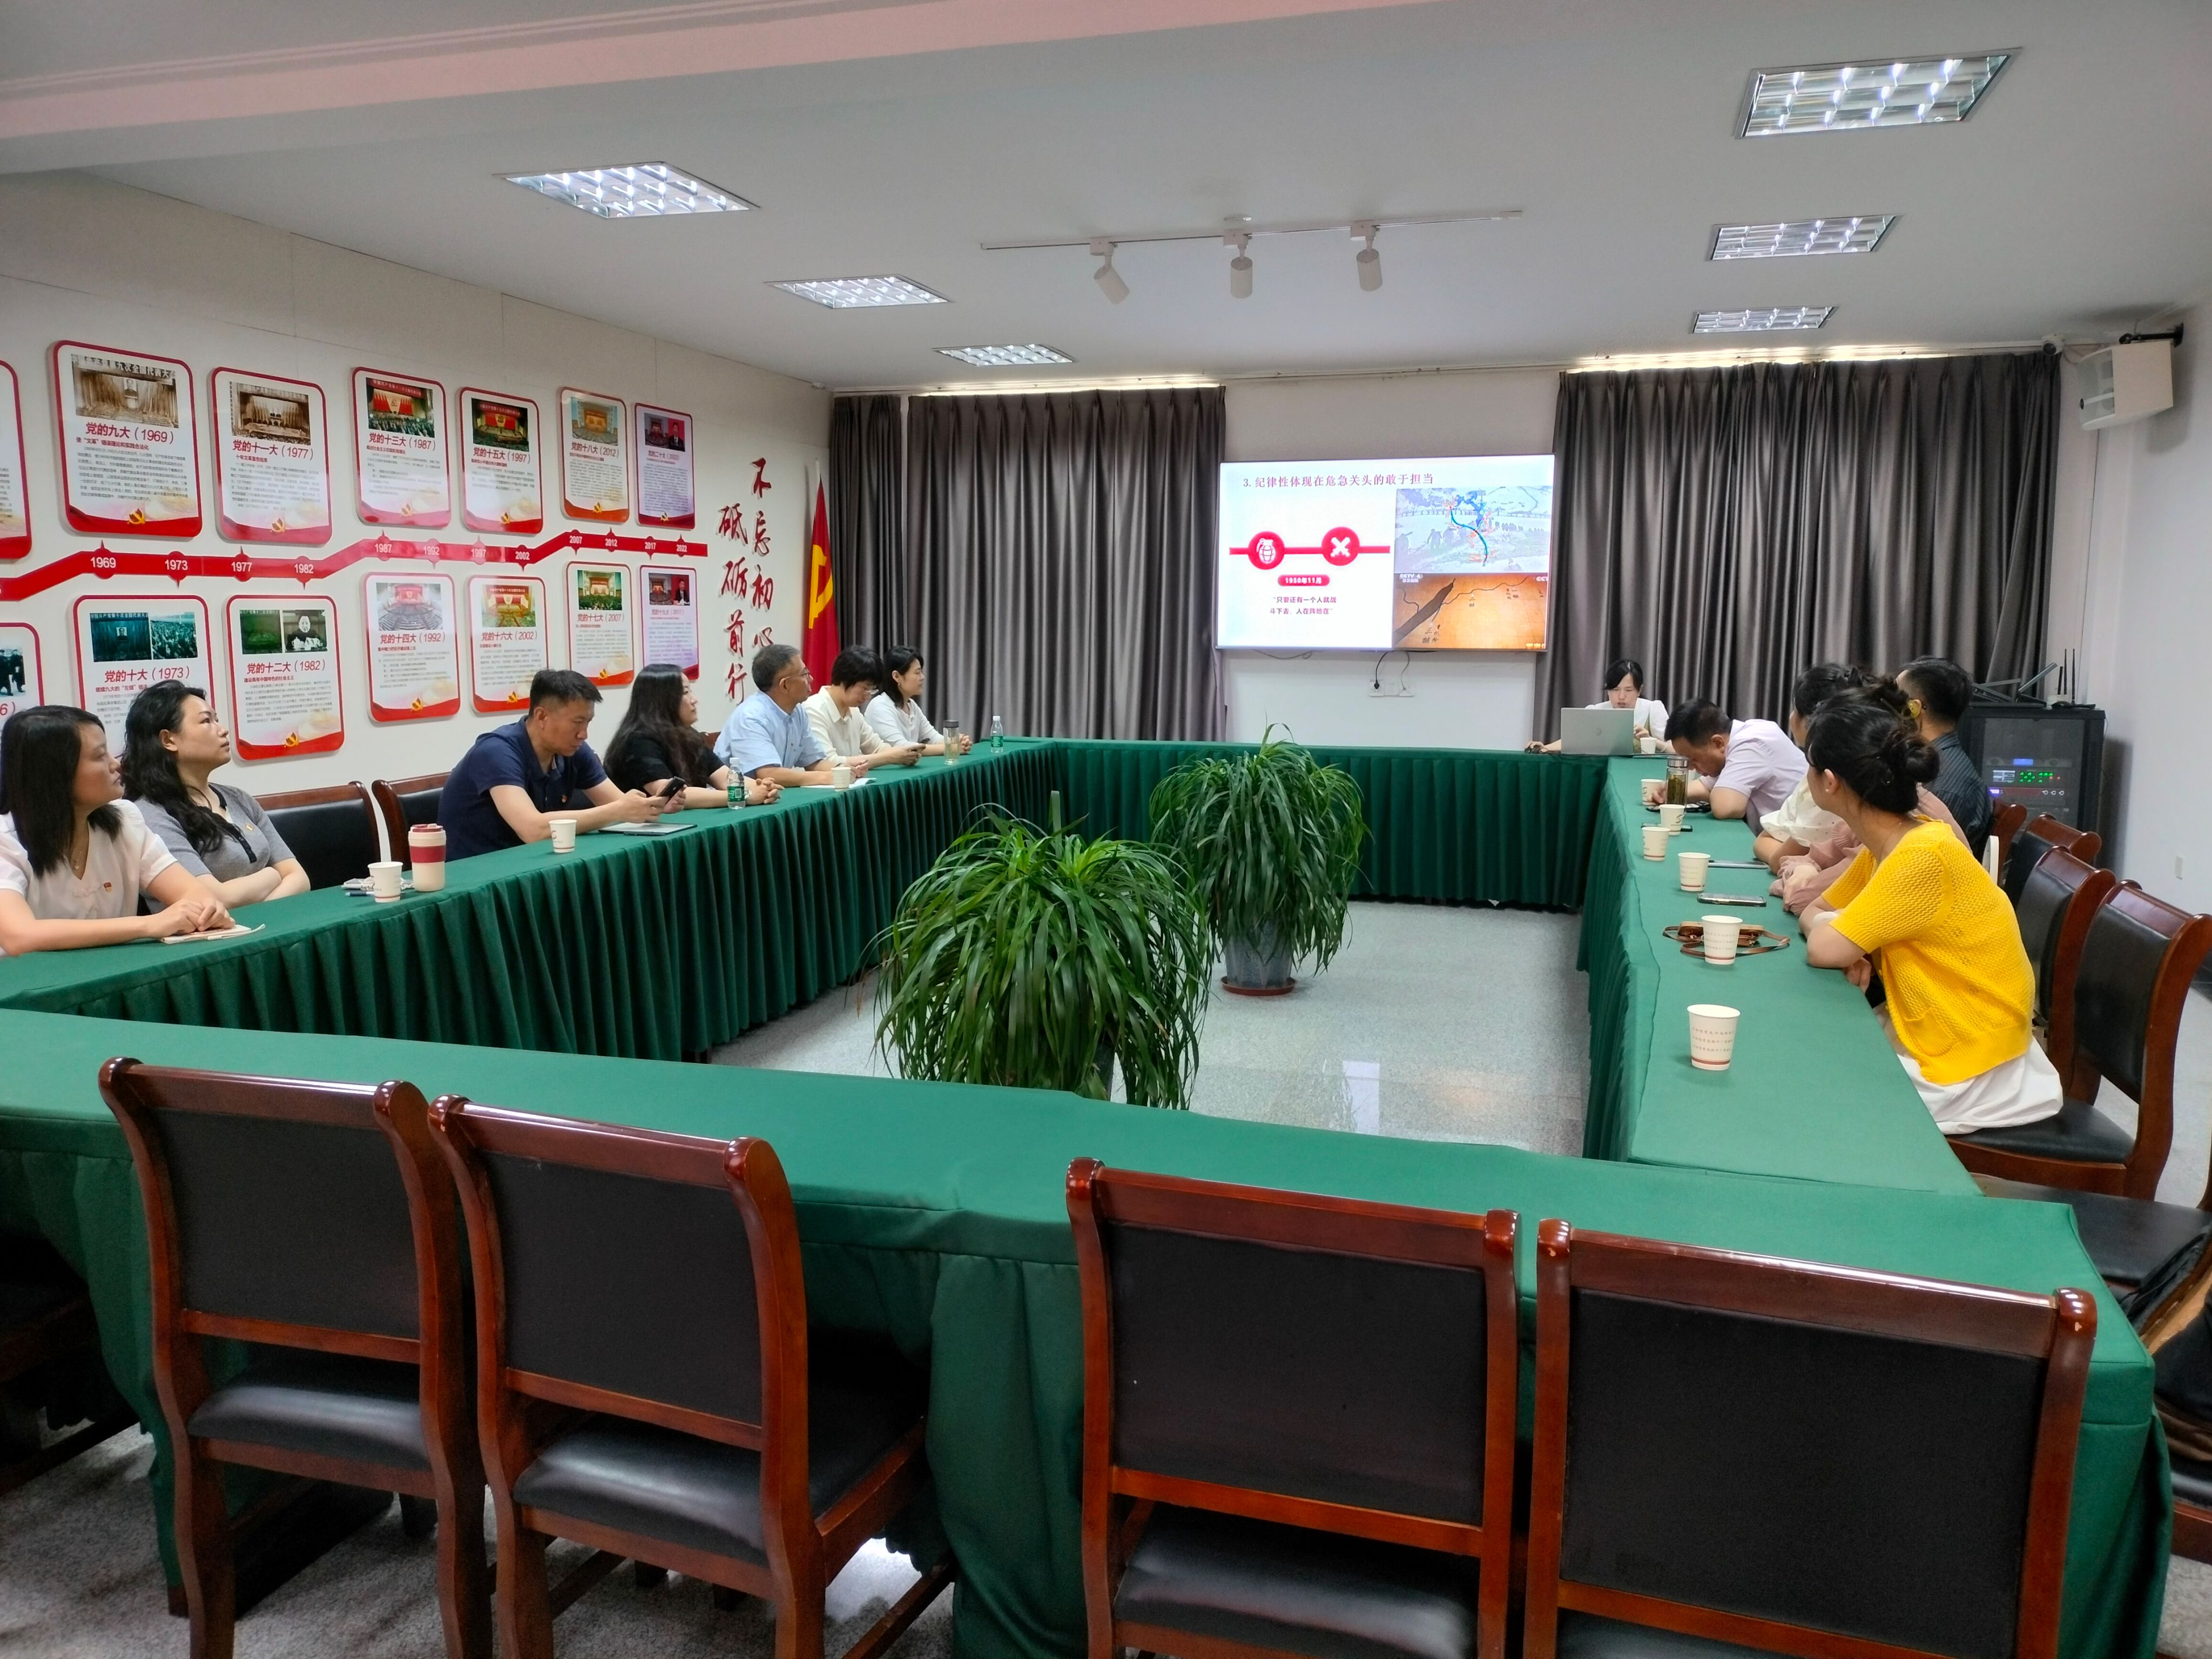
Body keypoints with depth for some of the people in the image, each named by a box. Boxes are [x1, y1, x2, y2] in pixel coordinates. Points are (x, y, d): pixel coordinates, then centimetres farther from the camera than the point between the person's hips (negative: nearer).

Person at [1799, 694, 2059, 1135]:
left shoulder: (1922, 857, -25)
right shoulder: (1886, 846, 3)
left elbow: (1822, 949, -24)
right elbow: (1817, 914, 11)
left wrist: (1836, 930, -2)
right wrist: (1849, 937, -10)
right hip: (1924, 1039, 8)